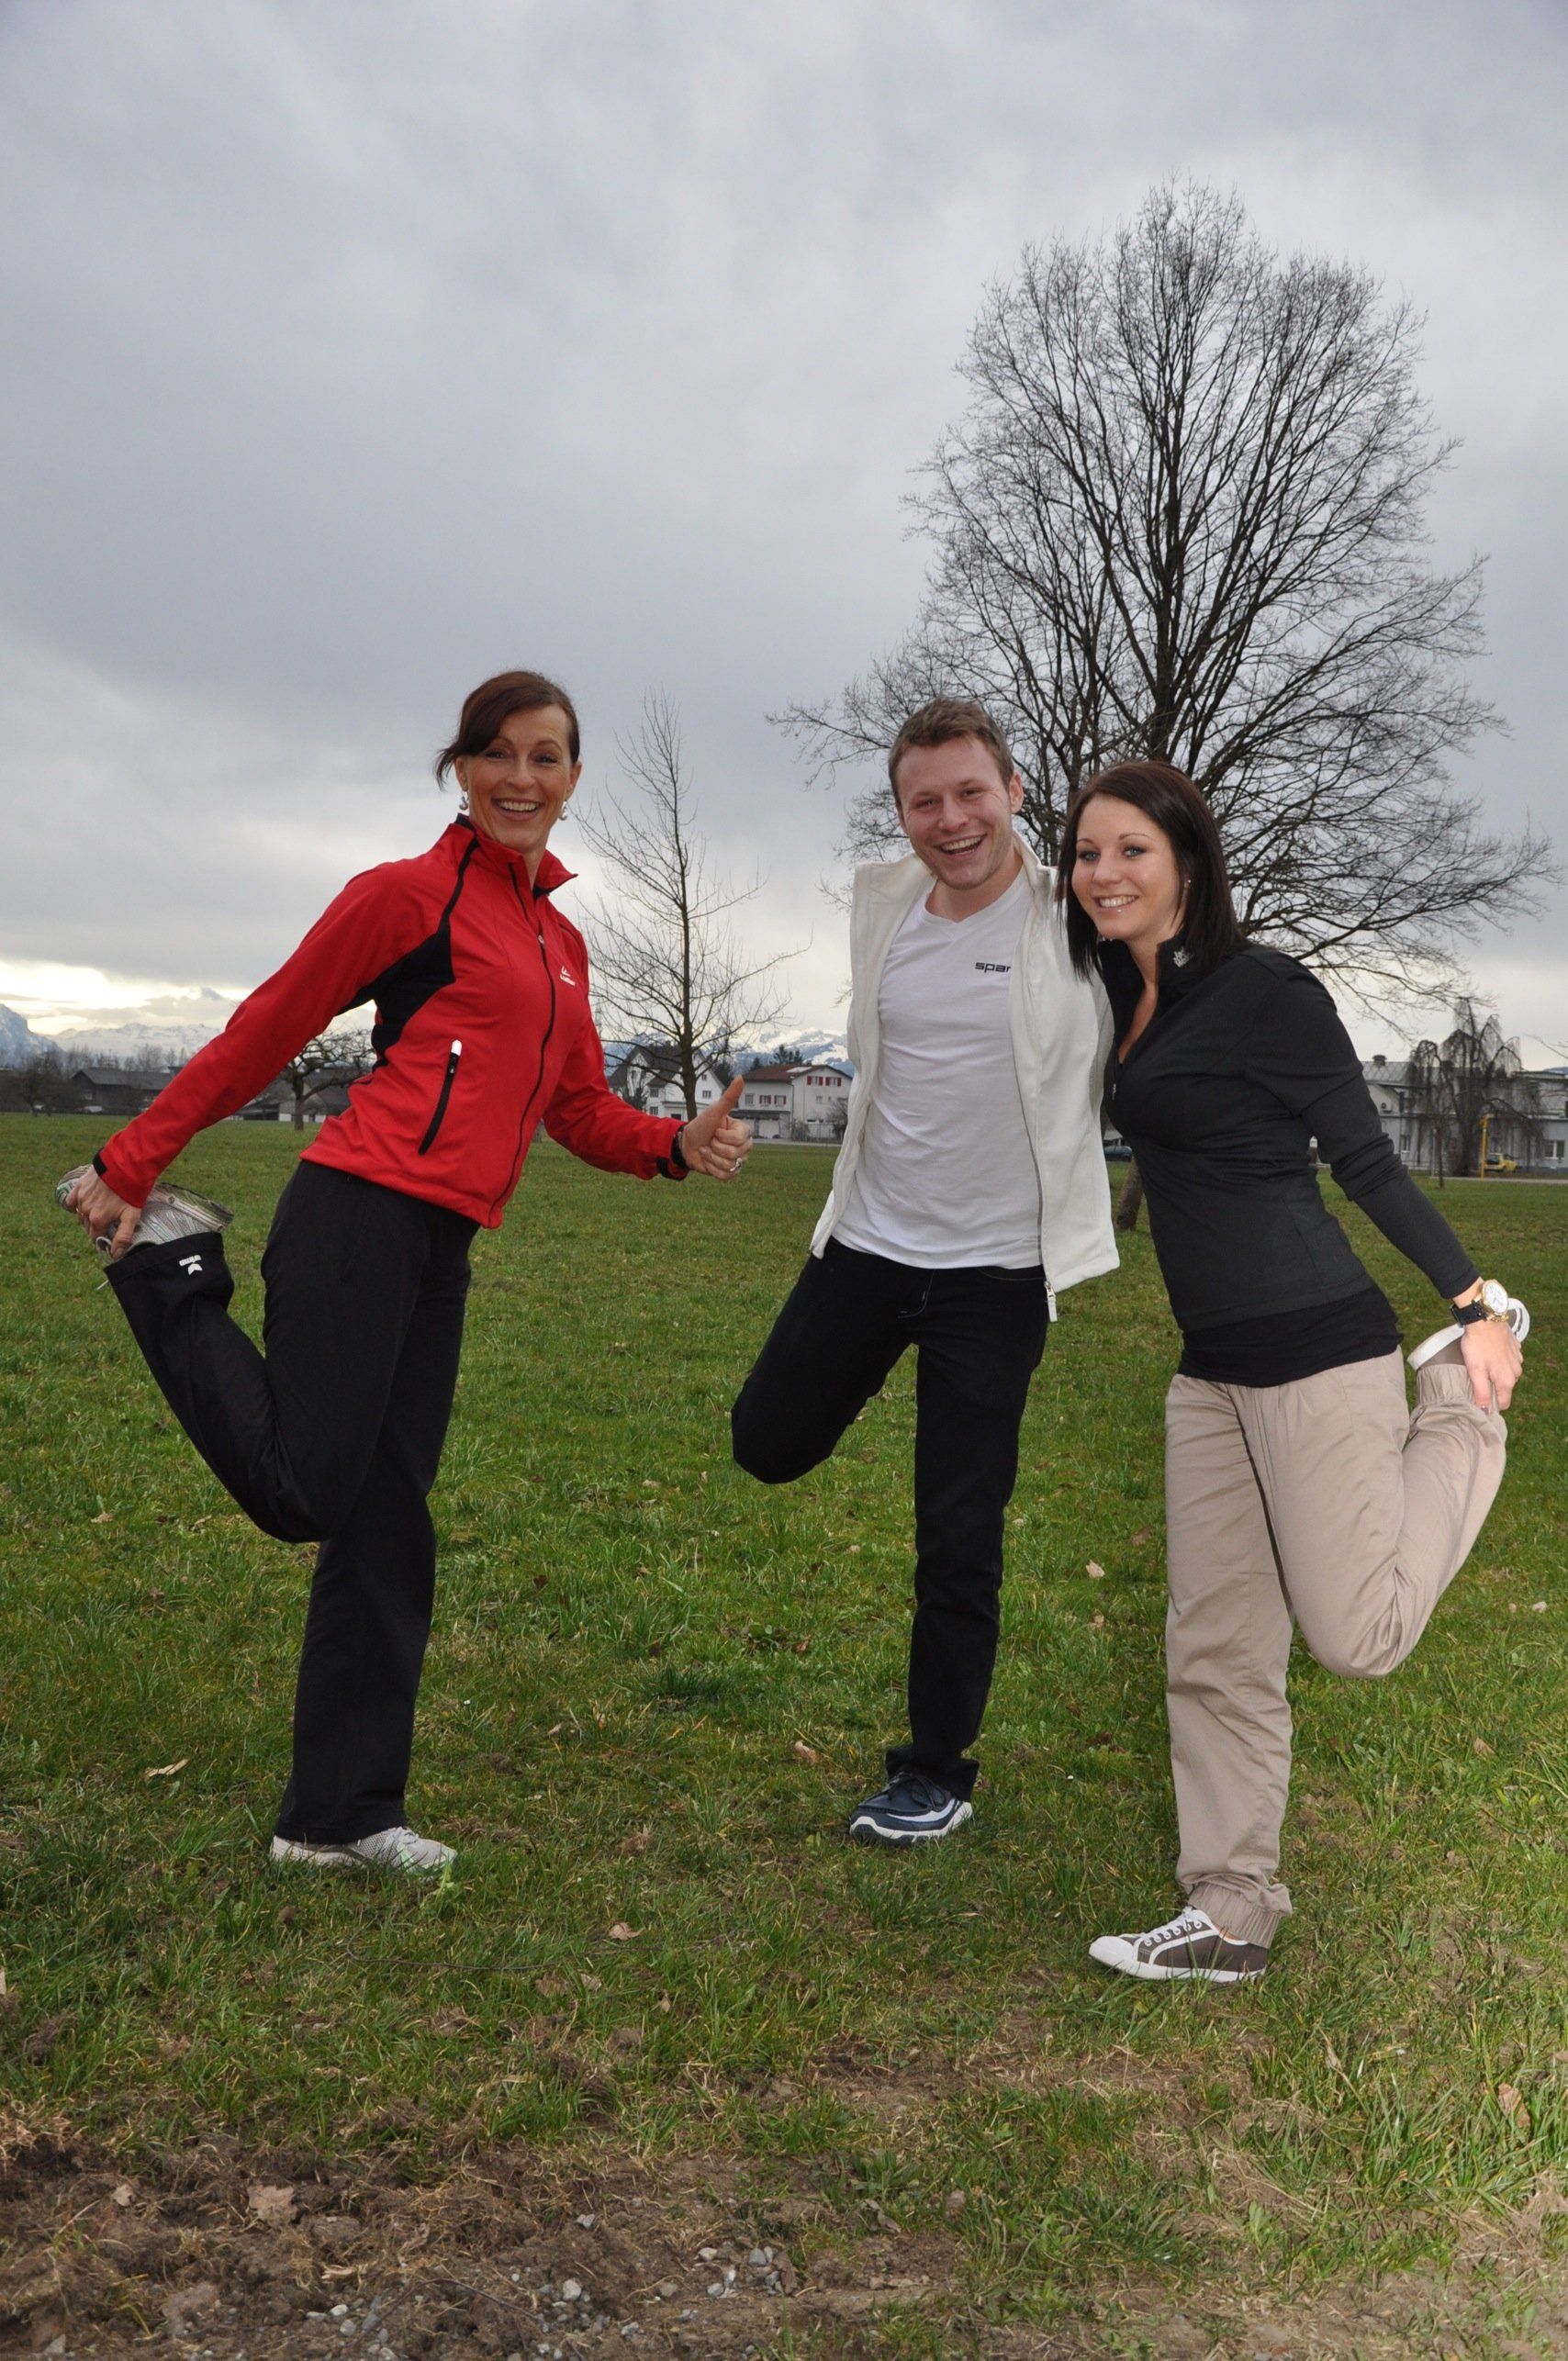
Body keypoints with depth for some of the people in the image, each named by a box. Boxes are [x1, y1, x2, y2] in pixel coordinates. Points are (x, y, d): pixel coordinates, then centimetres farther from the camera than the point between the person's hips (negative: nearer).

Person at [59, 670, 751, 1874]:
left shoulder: (560, 939, 19)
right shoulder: (411, 893, -3)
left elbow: (582, 1112, 20)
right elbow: (264, 1033, -1)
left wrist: (680, 1144, 1)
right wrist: (130, 1162, 1)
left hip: (441, 1248, 8)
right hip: (363, 1218, -7)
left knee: (387, 1525, 10)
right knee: (304, 1493, -9)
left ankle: (342, 1813, 20)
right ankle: (166, 1261, 12)